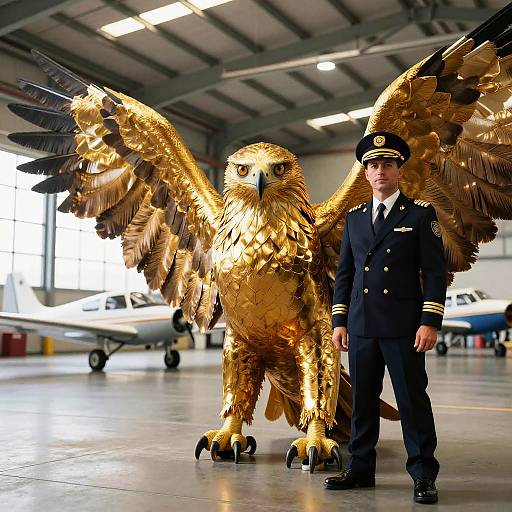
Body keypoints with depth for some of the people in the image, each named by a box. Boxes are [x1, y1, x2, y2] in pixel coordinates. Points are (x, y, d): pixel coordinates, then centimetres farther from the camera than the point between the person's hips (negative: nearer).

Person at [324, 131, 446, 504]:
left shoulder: (421, 214, 2)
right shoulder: (355, 217, 14)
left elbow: (435, 272, -3)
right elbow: (345, 272, 14)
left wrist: (430, 322, -12)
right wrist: (339, 321, 8)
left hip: (403, 327, -4)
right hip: (361, 326, 4)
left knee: (413, 400, 0)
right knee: (362, 400, 10)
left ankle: (424, 476, 11)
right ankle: (360, 469, 22)